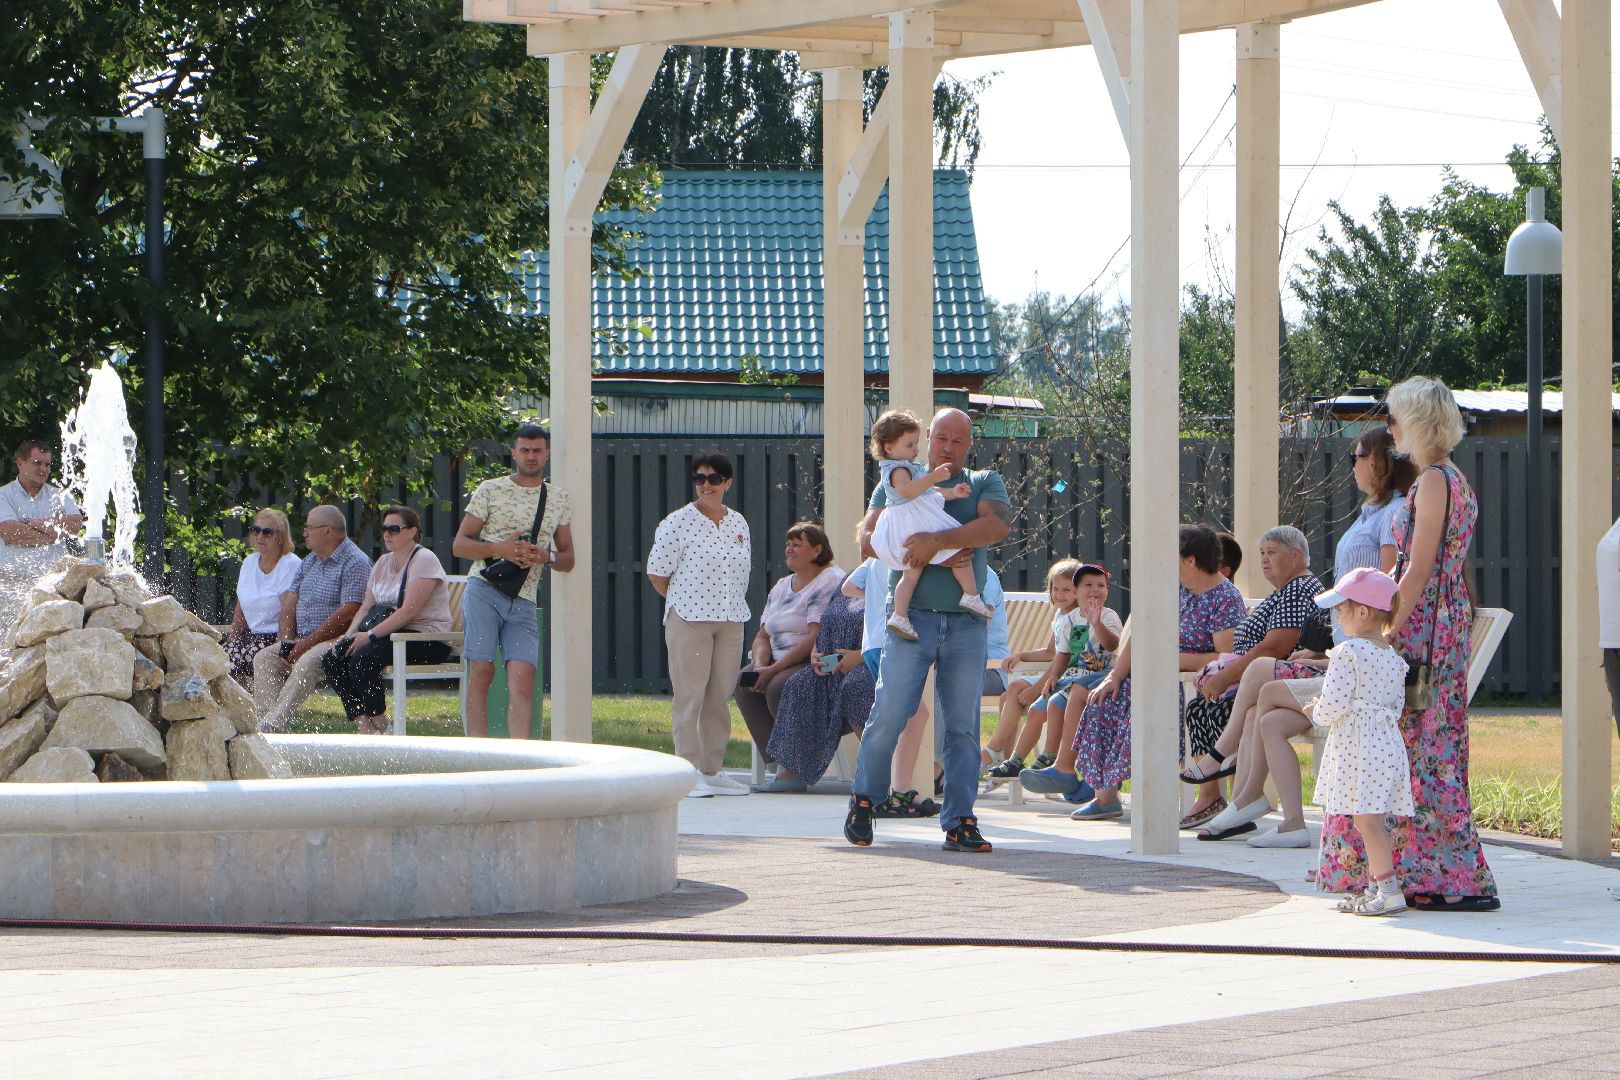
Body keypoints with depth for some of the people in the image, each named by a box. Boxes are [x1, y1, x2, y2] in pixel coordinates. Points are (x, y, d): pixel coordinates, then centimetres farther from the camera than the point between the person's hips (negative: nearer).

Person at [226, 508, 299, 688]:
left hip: (275, 639, -7)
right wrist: (230, 645, 9)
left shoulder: (292, 566, -8)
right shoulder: (249, 563, 14)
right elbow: (240, 612, 17)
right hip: (250, 636, 7)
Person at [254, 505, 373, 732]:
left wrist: (307, 643, -19)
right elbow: (290, 601, 16)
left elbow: (348, 613, -19)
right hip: (303, 642, 9)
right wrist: (287, 639, -3)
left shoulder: (355, 563, -9)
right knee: (264, 658, -12)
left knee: (308, 661, -35)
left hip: (338, 640, -9)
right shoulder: (309, 562, 20)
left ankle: (273, 723, -42)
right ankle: (267, 716, -28)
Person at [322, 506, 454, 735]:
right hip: (393, 634, 9)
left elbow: (408, 611, -19)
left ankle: (380, 726, -18)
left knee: (363, 658, -31)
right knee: (332, 659, -9)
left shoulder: (424, 560, -9)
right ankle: (362, 725, -16)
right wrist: (349, 635, -5)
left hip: (428, 640, -9)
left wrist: (370, 635, -22)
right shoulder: (383, 564, 19)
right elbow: (366, 607, 14)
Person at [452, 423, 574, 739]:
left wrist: (546, 557, -5)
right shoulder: (489, 490, 6)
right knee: (482, 671, -8)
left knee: (523, 676, -11)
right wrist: (499, 549, -13)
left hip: (524, 601, 2)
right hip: (484, 590, -2)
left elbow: (568, 560, 19)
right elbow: (459, 545, 4)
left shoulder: (559, 499, 16)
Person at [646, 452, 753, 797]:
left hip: (730, 620, 5)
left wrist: (730, 604, 14)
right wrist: (684, 602, 3)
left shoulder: (739, 523, 11)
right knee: (689, 696, -6)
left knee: (720, 697, 7)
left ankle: (713, 769, 14)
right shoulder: (678, 522, -5)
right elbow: (657, 573, -3)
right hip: (689, 621, -5)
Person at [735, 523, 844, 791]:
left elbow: (817, 638, -19)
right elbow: (763, 636, 16)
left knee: (779, 686, -33)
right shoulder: (781, 586, 20)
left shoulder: (831, 582, -9)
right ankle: (780, 762, -18)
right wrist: (759, 665, -8)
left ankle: (793, 770, -24)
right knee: (744, 683, -16)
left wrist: (774, 670, -21)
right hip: (782, 663, 8)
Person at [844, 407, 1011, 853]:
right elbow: (868, 540, 2)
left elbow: (997, 525, -9)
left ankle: (959, 821, 2)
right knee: (890, 713, -7)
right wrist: (920, 551, -12)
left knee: (963, 724, -1)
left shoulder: (985, 483, 12)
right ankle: (863, 800, 12)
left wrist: (938, 540, -20)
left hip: (967, 622, 1)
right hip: (913, 615, -1)